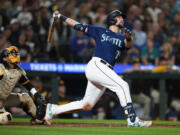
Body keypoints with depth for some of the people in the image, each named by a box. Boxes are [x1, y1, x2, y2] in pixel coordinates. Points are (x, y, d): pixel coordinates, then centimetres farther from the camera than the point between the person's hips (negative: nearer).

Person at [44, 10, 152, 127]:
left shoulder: (121, 38, 19)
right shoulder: (101, 31, 11)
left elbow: (129, 44, -4)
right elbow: (79, 26, 15)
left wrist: (129, 37, -27)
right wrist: (61, 17, 11)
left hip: (106, 71, 6)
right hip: (96, 65, -6)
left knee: (86, 106, 7)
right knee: (122, 85, -21)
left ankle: (53, 109, 20)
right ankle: (133, 120, -27)